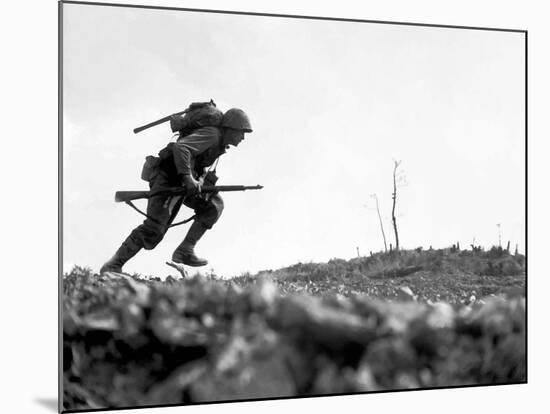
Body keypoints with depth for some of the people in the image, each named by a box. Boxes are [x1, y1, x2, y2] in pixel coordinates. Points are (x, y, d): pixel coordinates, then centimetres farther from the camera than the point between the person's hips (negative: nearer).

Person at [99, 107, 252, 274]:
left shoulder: (219, 143, 14)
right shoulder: (211, 134, -16)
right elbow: (180, 147, -30)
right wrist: (188, 177, -35)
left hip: (181, 181, 10)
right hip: (167, 177, -10)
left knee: (214, 205, 0)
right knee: (154, 229, -18)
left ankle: (185, 251, -1)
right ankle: (113, 266, -12)